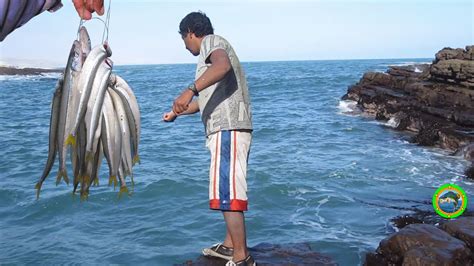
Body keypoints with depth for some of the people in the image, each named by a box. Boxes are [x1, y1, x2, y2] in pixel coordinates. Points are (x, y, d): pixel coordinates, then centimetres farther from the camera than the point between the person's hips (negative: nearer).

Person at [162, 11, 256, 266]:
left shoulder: (212, 41, -2)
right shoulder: (212, 52, 27)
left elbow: (223, 65, -28)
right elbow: (207, 100, 34)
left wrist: (190, 90, -37)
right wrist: (177, 112, 43)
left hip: (228, 129, -11)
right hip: (226, 129, 11)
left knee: (226, 191, -10)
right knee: (228, 189, 16)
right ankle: (229, 246, 26)